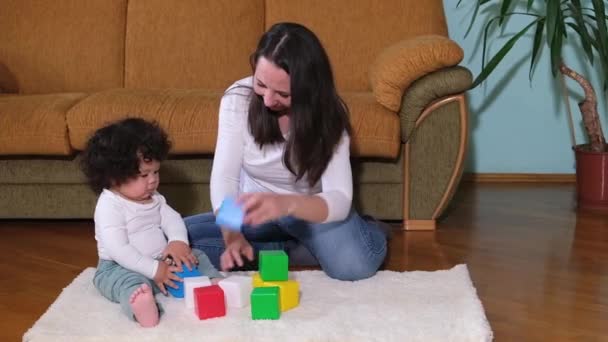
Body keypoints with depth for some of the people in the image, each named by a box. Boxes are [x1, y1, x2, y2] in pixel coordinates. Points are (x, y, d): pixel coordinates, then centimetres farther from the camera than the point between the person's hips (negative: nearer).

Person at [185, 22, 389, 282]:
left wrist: (287, 204, -53)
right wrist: (232, 236, -38)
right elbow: (224, 177, -20)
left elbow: (340, 199, -32)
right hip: (254, 214, 4)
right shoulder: (238, 99, -18)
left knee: (355, 264, -36)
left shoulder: (328, 114, -23)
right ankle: (291, 249, -11)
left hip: (311, 213, -3)